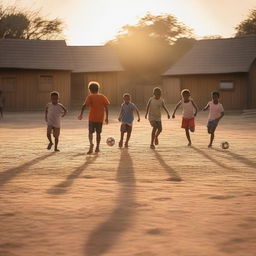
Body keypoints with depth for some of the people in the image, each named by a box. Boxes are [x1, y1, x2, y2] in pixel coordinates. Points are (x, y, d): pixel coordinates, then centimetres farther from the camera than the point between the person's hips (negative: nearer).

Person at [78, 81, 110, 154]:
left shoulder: (90, 97, -3)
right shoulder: (102, 97, 7)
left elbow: (84, 105, -16)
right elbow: (106, 107, 5)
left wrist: (81, 114, -18)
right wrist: (107, 117, 10)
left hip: (92, 118, -3)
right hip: (100, 118, 3)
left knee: (91, 132, 2)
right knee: (98, 133, 14)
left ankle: (91, 144, -24)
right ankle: (97, 147, 15)